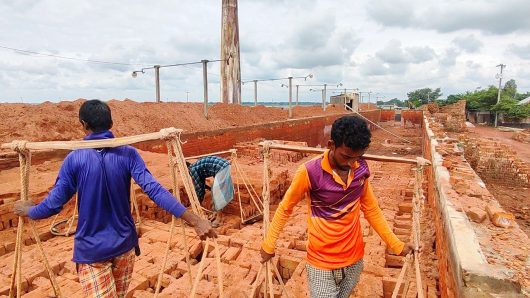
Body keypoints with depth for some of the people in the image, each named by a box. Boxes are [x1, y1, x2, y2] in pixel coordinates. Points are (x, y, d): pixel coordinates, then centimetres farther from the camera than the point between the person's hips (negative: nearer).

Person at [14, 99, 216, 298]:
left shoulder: (75, 158, -12)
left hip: (91, 249, -2)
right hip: (124, 243, 2)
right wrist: (194, 220, -24)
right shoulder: (128, 154, -11)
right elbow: (153, 189, -21)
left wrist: (27, 210, 16)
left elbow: (54, 204, -7)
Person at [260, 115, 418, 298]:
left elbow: (371, 209, 7)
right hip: (321, 263, -4)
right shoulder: (310, 172, -22)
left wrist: (396, 245, 6)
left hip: (354, 259, 4)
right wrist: (269, 245, -1)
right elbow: (285, 208, -8)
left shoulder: (361, 170, -8)